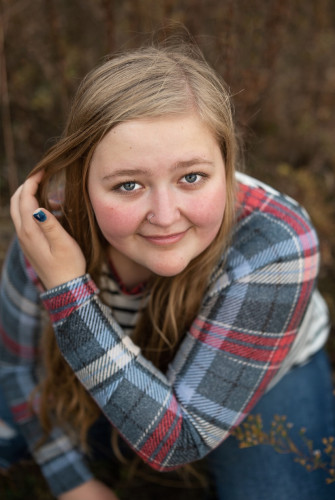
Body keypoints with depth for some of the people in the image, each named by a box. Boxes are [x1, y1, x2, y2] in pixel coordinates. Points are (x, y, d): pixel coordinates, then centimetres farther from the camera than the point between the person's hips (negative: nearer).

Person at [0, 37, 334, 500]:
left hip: (264, 379, -1)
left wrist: (68, 291, -44)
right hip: (119, 359, 2)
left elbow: (176, 442, -36)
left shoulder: (276, 248, -40)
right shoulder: (53, 224, -31)